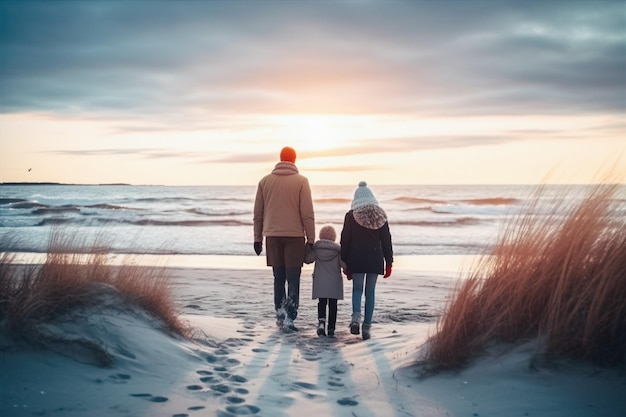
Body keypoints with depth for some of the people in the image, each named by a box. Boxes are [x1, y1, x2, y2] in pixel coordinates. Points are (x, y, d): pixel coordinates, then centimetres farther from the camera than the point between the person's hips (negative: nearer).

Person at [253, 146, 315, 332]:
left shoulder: (265, 181, 6)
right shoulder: (301, 181, -3)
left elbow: (257, 214, 8)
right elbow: (307, 213, -7)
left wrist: (257, 238, 14)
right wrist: (311, 238, -1)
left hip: (272, 236, 3)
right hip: (295, 236, -3)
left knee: (278, 278, 13)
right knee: (293, 279, 0)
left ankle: (280, 315, 16)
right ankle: (289, 317, -9)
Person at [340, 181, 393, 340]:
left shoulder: (351, 215, -1)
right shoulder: (381, 215, 5)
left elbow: (345, 241, 0)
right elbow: (386, 241, 5)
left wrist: (344, 263, 7)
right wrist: (389, 263, 10)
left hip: (356, 258, -1)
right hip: (375, 258, 2)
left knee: (357, 289, 10)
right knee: (370, 291, 8)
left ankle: (356, 317, -14)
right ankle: (367, 326, 7)